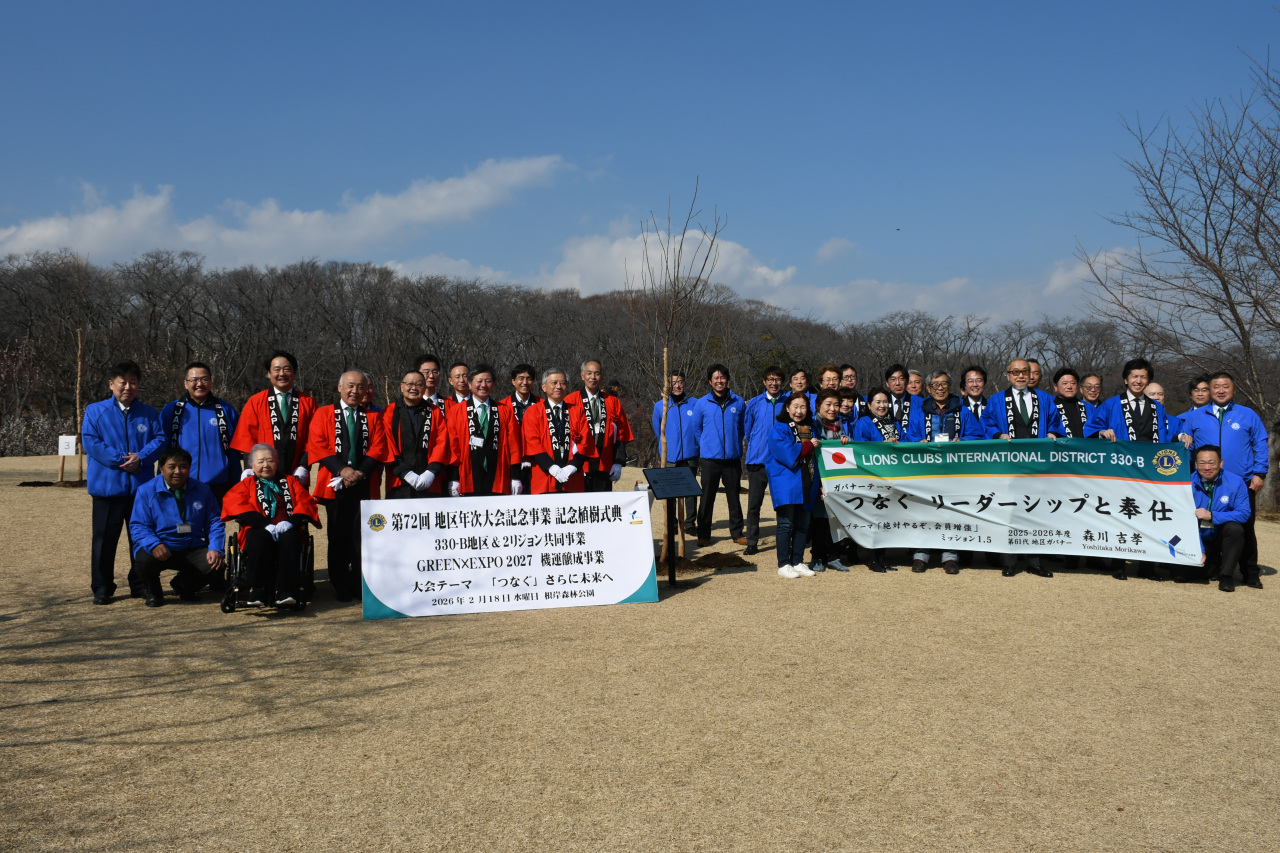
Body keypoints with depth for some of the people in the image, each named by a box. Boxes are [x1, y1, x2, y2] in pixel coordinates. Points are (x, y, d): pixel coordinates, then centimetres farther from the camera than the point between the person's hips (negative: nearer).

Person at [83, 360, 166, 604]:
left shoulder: (149, 413, 11)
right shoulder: (95, 411, 5)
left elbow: (160, 439, 1)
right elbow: (90, 442, -6)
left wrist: (141, 458, -16)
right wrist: (120, 460, -15)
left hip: (142, 486, 2)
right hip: (107, 485, -2)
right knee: (105, 539, 2)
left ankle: (140, 584, 19)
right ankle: (101, 588, 11)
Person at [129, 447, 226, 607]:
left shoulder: (202, 490, 6)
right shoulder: (146, 491, -2)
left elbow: (214, 522, 1)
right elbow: (138, 526, -9)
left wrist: (215, 549, -17)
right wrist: (154, 545, -30)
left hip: (192, 549, 2)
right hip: (160, 550, -2)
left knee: (215, 563, -24)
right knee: (145, 561, -35)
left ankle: (183, 584, 12)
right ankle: (153, 591, 5)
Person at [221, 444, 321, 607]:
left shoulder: (290, 482, 25)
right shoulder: (246, 485, 22)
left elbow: (306, 502, 8)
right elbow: (234, 504, 0)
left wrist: (289, 523, -14)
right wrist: (265, 525, -17)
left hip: (287, 530, 0)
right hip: (259, 531, 0)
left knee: (290, 537, -36)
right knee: (259, 538, -36)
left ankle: (285, 593, -44)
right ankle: (257, 592, -42)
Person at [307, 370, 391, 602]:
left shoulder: (372, 417, 14)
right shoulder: (324, 414, 10)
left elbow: (378, 448, 5)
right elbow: (317, 445, -1)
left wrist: (361, 472, -10)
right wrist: (341, 469, -13)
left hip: (365, 485, 1)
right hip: (335, 484, -1)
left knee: (362, 536, -3)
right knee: (338, 536, 2)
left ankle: (361, 586, 5)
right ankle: (341, 588, 10)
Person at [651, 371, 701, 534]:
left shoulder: (694, 403, 0)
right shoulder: (660, 406, 1)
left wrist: (694, 444, 11)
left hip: (690, 456, 0)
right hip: (670, 457, 0)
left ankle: (690, 523, 11)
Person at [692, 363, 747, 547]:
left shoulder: (738, 402, 3)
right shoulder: (702, 404, 2)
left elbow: (745, 427, 13)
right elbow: (696, 429, 12)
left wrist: (735, 444, 11)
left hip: (733, 458, 1)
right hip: (709, 459, -1)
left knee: (734, 497, 8)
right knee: (707, 498, 4)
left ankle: (737, 533, 17)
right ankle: (703, 535, 11)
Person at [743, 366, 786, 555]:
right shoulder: (754, 403, 3)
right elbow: (747, 429, 13)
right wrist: (755, 447, 12)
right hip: (758, 460, 1)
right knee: (754, 504, 3)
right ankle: (752, 543, 11)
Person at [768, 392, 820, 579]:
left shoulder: (810, 429, 16)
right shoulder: (779, 428, -3)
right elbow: (785, 453, -19)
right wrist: (808, 446, -10)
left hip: (806, 484, 6)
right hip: (786, 483, -6)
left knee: (802, 525, 8)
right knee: (786, 524, -5)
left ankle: (798, 562, 17)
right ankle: (783, 564, 2)